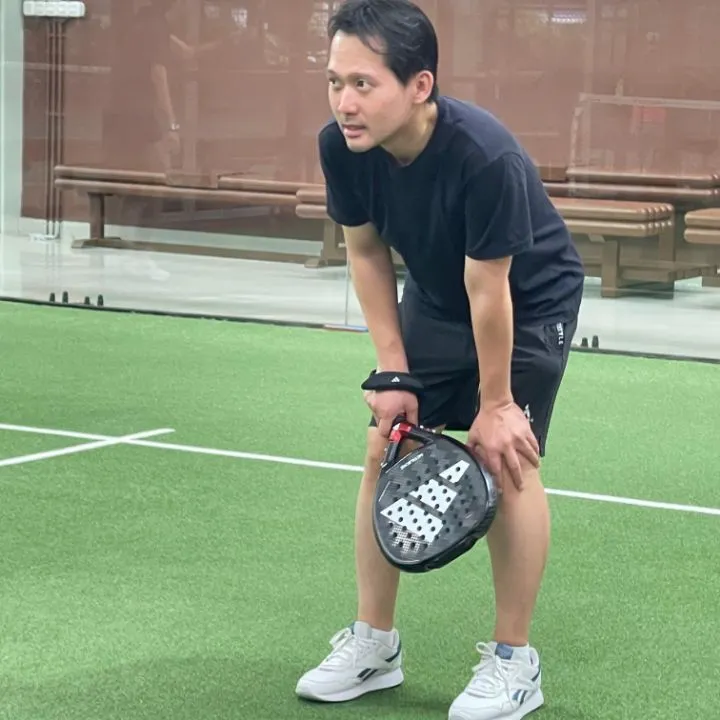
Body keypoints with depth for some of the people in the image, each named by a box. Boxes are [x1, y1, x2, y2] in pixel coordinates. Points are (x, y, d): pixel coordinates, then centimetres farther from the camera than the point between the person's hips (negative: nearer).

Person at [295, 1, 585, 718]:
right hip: (434, 301, 6)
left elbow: (489, 292, -30)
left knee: (506, 461, -13)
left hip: (530, 304, -5)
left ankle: (513, 661, 2)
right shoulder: (341, 146, -24)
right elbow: (367, 253, -7)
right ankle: (374, 643, 16)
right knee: (384, 451, 3)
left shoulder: (487, 159, -40)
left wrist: (495, 402, -18)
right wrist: (394, 372, -8)